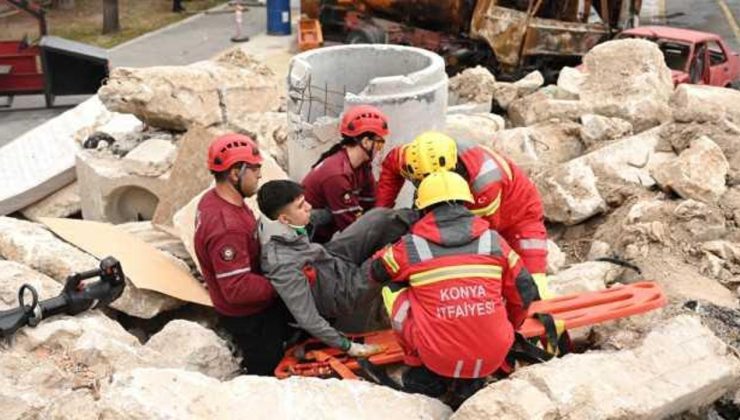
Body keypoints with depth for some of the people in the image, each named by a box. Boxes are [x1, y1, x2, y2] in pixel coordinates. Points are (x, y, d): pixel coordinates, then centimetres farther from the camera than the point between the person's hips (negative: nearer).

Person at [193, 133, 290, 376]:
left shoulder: (214, 199, -5)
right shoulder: (227, 227, -37)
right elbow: (238, 288, -36)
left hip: (251, 309, 9)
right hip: (249, 318, -9)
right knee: (266, 374, 13)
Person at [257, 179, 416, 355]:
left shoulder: (285, 228, -17)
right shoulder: (283, 265, -38)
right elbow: (308, 320, -30)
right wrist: (348, 347, -21)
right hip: (345, 294, -8)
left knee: (381, 217, -2)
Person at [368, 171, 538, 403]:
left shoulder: (410, 247, -1)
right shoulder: (493, 240, 3)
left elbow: (376, 269, 19)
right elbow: (525, 293, 13)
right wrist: (508, 329, 33)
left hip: (439, 359, -2)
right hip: (493, 359, 2)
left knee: (393, 289, 14)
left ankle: (424, 375, 18)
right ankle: (472, 381, 22)